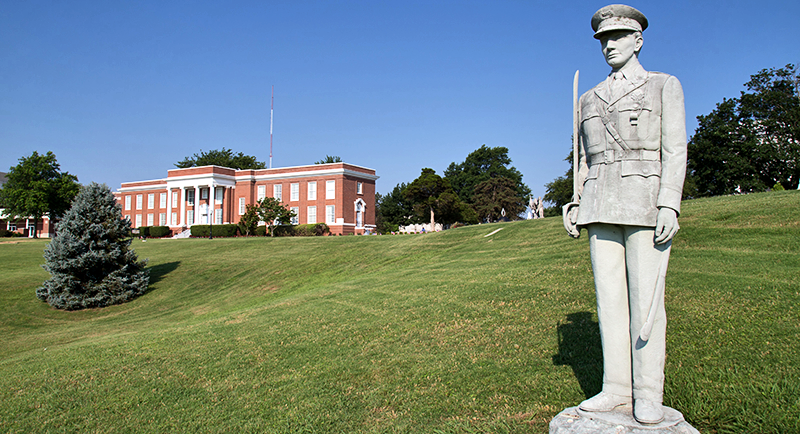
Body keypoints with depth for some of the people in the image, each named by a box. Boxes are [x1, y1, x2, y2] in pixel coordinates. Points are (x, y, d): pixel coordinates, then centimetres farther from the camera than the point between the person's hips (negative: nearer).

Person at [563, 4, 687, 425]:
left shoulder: (664, 86, 8)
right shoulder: (589, 99, 20)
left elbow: (674, 150, -1)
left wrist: (669, 205, -13)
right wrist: (577, 204, 8)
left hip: (646, 201, -4)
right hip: (601, 207, 4)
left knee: (646, 299, -3)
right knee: (609, 296, 3)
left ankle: (648, 394, 7)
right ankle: (616, 387, 12)